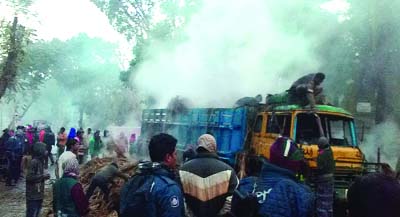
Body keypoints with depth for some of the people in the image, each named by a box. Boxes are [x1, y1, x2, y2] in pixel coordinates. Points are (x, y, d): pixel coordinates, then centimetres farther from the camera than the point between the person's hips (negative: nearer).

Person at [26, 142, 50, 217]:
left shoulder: (41, 161, 9)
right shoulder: (33, 162, -19)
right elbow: (29, 177, -24)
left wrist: (44, 176, 2)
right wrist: (43, 176, -20)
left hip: (39, 194, 9)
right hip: (33, 195, -9)